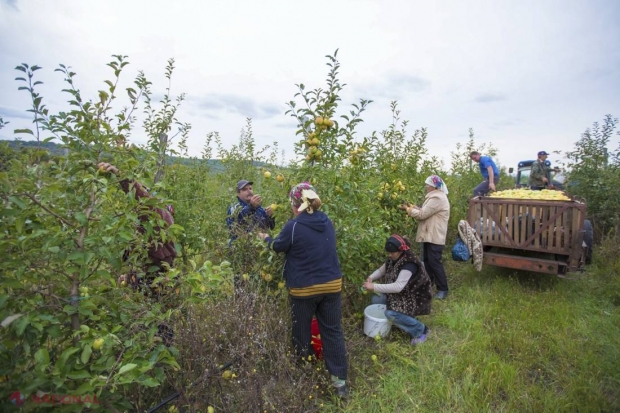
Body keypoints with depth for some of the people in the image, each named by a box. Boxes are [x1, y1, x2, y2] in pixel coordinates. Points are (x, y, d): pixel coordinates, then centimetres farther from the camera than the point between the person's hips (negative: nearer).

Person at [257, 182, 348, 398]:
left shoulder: (294, 226, -18)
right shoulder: (327, 222, 0)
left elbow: (278, 246, -1)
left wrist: (266, 238, 20)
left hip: (304, 289, -4)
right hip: (332, 285, 5)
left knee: (302, 333, 18)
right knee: (333, 332, 15)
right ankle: (340, 381, 23)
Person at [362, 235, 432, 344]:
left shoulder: (409, 264, -30)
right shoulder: (393, 259, -4)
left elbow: (398, 287, -39)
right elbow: (381, 270, 8)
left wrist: (374, 287, -39)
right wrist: (371, 278, -14)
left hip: (415, 298, -9)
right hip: (401, 295, 9)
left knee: (390, 313, -29)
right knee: (375, 300, -2)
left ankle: (420, 330, -6)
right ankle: (406, 318, 11)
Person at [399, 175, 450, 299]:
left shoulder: (437, 198, -20)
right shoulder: (435, 196, 15)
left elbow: (422, 214, -22)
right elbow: (424, 211, 14)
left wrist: (408, 209, -10)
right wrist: (411, 206, 3)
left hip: (435, 237, -11)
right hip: (429, 236, 11)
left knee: (435, 262, -5)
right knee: (427, 261, 18)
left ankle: (443, 289, 6)